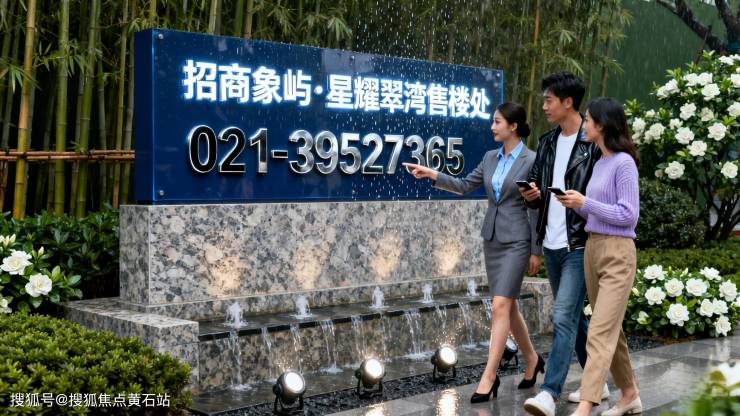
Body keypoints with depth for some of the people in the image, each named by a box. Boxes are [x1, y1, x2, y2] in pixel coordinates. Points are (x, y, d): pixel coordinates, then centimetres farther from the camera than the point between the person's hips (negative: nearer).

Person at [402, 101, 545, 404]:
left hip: (516, 240, -7)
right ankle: (532, 360, 31)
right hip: (492, 238, 7)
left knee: (500, 306, -12)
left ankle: (488, 378, -10)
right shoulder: (491, 158, 9)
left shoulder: (531, 161, -11)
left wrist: (536, 251, -10)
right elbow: (465, 185, 12)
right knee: (508, 306, 13)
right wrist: (432, 175, -1)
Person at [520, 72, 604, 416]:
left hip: (579, 245, -8)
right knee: (573, 317, 16)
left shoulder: (593, 144, -10)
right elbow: (537, 186, 20)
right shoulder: (547, 143, 13)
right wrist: (532, 196, -1)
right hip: (551, 245, 8)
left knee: (564, 318, -13)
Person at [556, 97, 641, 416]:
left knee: (600, 332, -12)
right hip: (593, 249, 9)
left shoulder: (623, 163, -11)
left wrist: (585, 202, -13)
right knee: (611, 329, 14)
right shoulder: (599, 163, 14)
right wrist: (574, 203, 2)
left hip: (617, 253, -9)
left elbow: (628, 215, -14)